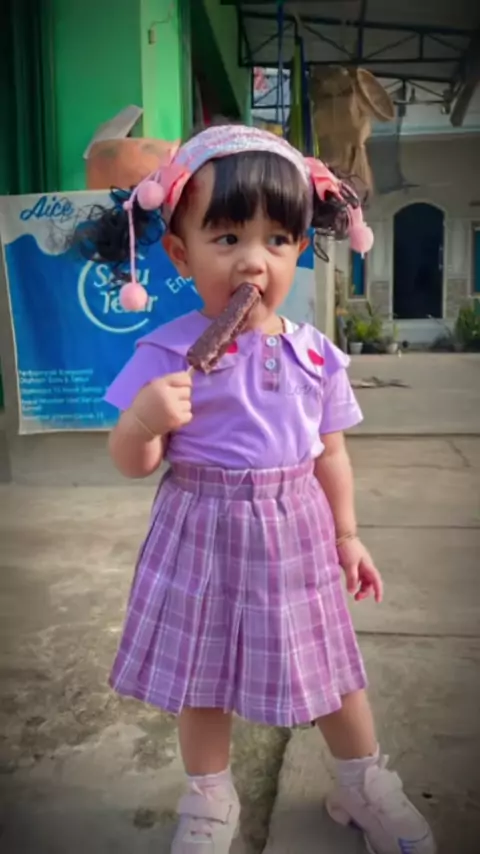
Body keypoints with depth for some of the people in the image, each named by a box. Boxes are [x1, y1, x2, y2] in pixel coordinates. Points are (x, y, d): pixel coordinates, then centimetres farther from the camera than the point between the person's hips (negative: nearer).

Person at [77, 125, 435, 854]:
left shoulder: (314, 355, -4)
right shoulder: (168, 354, -13)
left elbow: (330, 453, 6)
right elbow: (132, 464, -9)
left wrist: (347, 535, 8)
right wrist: (143, 420, -29)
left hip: (296, 535, 2)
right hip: (204, 537, -1)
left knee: (329, 664, 17)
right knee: (200, 671, 15)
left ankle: (366, 785, 43)